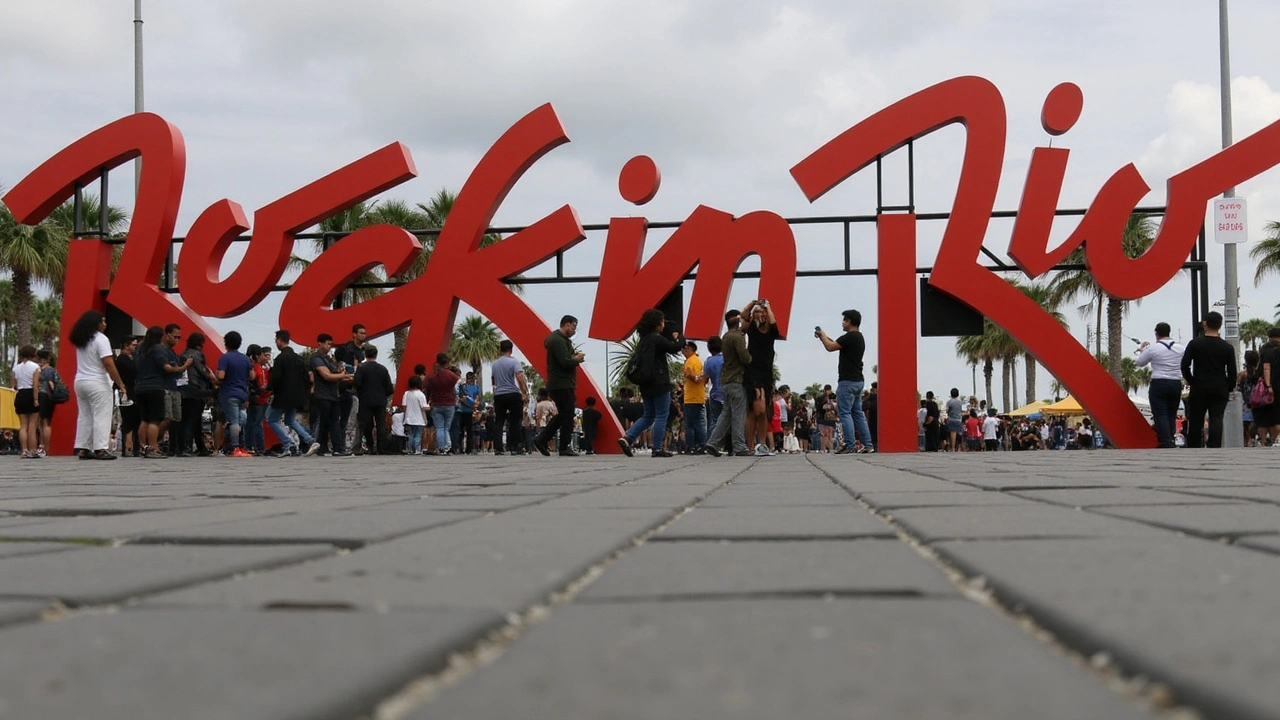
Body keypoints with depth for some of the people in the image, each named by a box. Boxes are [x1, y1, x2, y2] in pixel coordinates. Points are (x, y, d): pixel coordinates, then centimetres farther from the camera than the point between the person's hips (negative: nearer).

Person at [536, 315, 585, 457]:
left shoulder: (560, 339, 18)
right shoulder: (559, 341, -16)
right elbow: (565, 362, -24)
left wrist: (574, 357, 2)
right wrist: (577, 360, -7)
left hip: (557, 385, 11)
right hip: (562, 385, -11)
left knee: (563, 415, 15)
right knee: (567, 416, -4)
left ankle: (541, 440, 13)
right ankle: (564, 447, 1)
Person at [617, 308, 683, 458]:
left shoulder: (643, 339, 13)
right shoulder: (656, 339, -14)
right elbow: (675, 348, -11)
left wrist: (671, 338, 14)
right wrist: (677, 337, 8)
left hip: (646, 384, 9)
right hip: (659, 384, -9)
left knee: (648, 416, 15)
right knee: (662, 415, -1)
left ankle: (627, 438, 0)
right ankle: (658, 448, 0)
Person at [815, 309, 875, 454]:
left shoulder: (850, 337, -15)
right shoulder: (859, 337, 17)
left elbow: (830, 347, -18)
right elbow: (835, 345, 24)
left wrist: (823, 336, 0)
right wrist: (823, 337, 20)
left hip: (848, 381, -10)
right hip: (858, 380, 10)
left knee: (845, 413, -7)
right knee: (858, 413, 10)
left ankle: (849, 446, -11)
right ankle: (867, 444, 7)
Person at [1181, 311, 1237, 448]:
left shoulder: (1194, 344, -4)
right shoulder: (1227, 347, 0)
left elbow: (1185, 366, -8)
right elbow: (1232, 371, 0)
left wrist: (1190, 381, 7)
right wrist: (1229, 388, 12)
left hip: (1199, 389, -1)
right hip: (1220, 390, 1)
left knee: (1195, 422, 6)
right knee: (1216, 421, -3)